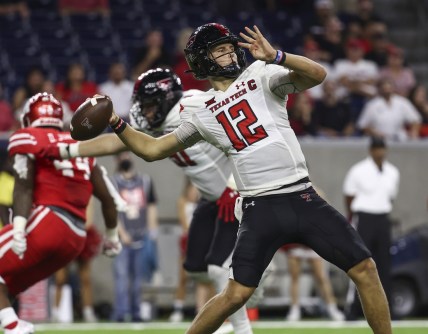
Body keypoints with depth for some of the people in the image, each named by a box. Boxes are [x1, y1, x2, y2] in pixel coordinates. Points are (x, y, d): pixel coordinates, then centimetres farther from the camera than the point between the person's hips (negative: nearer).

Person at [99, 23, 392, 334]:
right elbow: (153, 149, 15)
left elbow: (317, 75, -12)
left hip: (304, 200, 1)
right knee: (236, 294, -8)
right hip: (261, 209, 0)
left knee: (365, 269, -3)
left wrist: (276, 57, -26)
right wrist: (117, 124, 3)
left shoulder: (260, 76, 4)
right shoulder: (198, 110, 9)